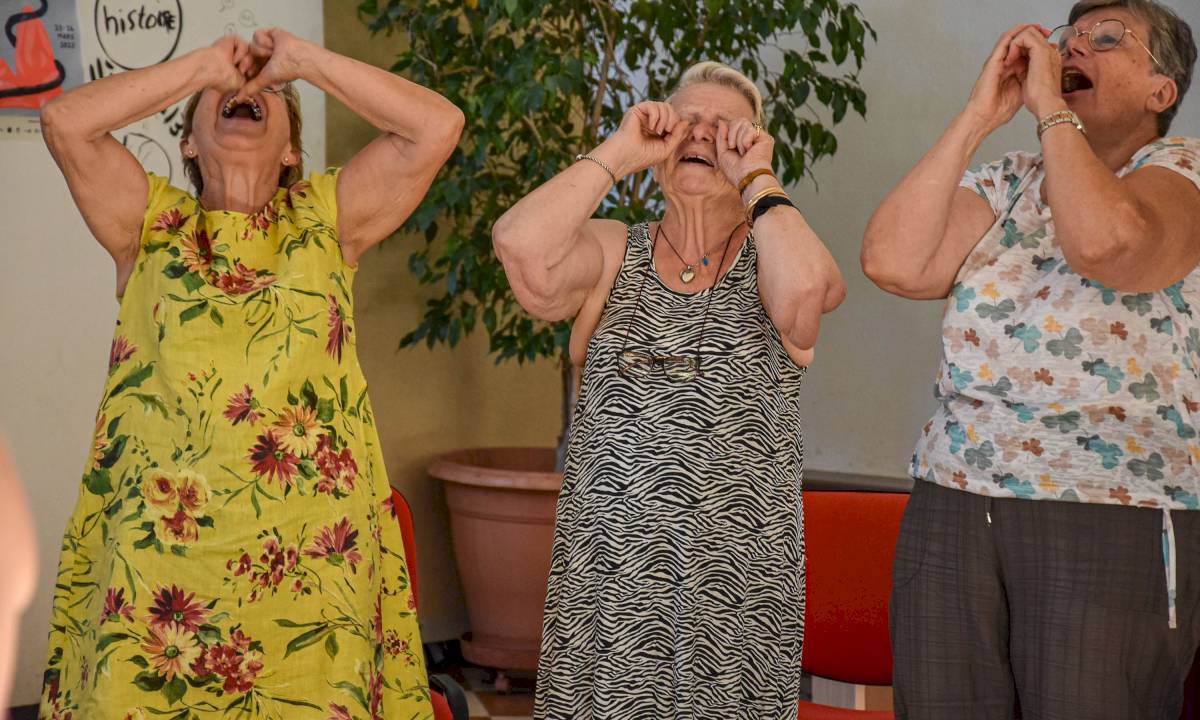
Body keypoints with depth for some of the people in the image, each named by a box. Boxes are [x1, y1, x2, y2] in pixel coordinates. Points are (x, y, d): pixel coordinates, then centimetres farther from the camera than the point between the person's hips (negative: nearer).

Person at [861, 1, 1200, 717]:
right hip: (952, 505, 5)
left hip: (1115, 521, -4)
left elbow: (1102, 242, -24)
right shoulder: (1006, 185, 14)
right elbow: (894, 262, -5)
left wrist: (1049, 104, -12)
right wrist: (978, 117, -2)